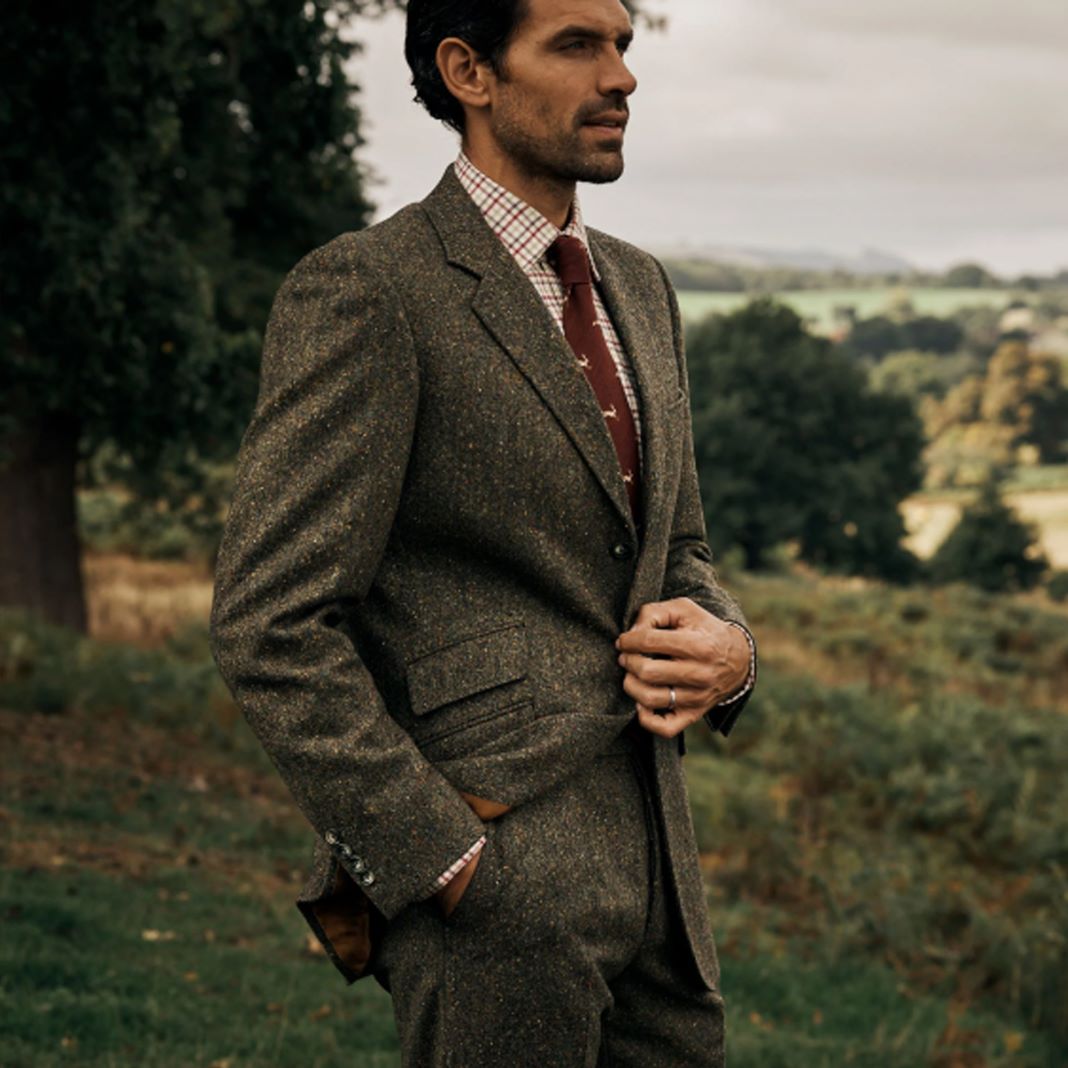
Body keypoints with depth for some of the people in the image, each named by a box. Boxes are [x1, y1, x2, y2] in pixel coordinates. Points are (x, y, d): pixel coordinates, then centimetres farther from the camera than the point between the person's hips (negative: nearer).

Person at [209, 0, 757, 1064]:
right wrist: (445, 866, -16)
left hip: (654, 877, 7)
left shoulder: (638, 288, 14)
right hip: (484, 889, -7)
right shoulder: (361, 291, -11)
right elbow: (271, 627, -15)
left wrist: (726, 648, -1)